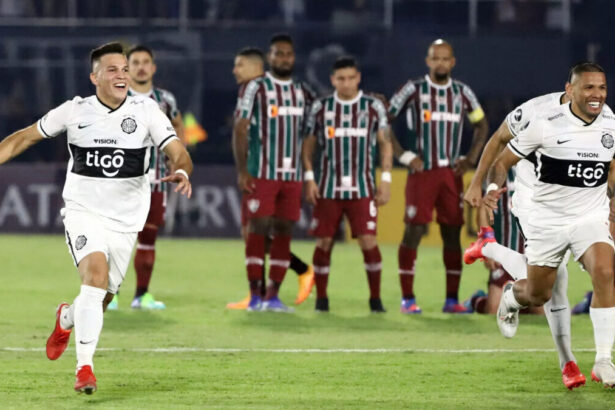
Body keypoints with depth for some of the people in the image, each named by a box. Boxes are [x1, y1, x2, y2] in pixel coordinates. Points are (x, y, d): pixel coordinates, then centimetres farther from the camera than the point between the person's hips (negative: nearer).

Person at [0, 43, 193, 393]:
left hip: (125, 220, 2)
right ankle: (85, 367, -23)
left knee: (100, 299, 7)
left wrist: (181, 172, -36)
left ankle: (67, 319, 45)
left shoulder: (146, 111, -6)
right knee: (96, 274, -26)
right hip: (83, 211, -2)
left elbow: (178, 152, -13)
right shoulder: (75, 111, -5)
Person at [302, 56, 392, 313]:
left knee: (368, 241, -10)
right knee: (324, 242, 0)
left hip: (362, 188, -1)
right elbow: (308, 145, 10)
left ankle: (375, 298, 1)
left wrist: (386, 179, 1)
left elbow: (385, 144, 8)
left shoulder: (374, 107, 4)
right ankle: (321, 298, 12)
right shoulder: (320, 108, 6)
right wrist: (309, 179, 1)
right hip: (328, 188, 1)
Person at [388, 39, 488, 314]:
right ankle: (407, 298, -3)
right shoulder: (413, 90, -1)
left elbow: (481, 125, 21)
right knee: (413, 232, -8)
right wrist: (403, 155, -6)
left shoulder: (462, 93, 9)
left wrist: (471, 159, 8)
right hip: (421, 172, -3)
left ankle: (452, 299, 7)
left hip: (451, 174, 3)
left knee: (452, 234, 3)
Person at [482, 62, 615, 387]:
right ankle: (511, 296, 50)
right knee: (537, 295, 9)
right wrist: (493, 187, -26)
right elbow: (503, 161, -8)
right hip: (547, 221, -2)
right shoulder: (546, 124, -14)